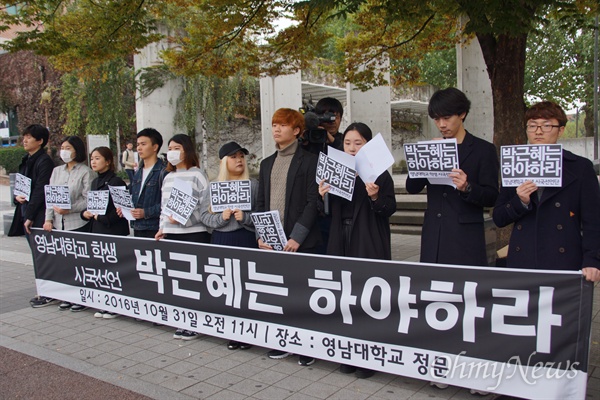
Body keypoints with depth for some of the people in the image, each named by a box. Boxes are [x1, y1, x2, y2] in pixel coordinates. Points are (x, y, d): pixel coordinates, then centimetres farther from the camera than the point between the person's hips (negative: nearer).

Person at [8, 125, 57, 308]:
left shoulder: (45, 162, -12)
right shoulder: (26, 161, 15)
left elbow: (40, 191, -17)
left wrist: (30, 216, -18)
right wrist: (17, 197, -3)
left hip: (39, 216, -8)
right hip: (27, 214, 8)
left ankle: (49, 294, 4)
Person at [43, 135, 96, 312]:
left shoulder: (86, 172, -3)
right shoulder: (56, 171, 16)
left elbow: (88, 199, -11)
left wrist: (69, 209, -20)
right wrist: (49, 218, 2)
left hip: (79, 223, -6)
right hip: (58, 224, 6)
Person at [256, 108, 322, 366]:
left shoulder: (309, 161, -2)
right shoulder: (267, 164, 16)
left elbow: (313, 202, -9)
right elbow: (261, 202, 15)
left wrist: (297, 237, -16)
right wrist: (261, 234, 1)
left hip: (299, 241, -5)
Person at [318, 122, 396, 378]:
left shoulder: (379, 173, -2)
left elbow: (390, 209, -6)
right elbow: (327, 212, 12)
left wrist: (375, 197, -24)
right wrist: (322, 196, -8)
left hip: (370, 245, -4)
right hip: (341, 242, 4)